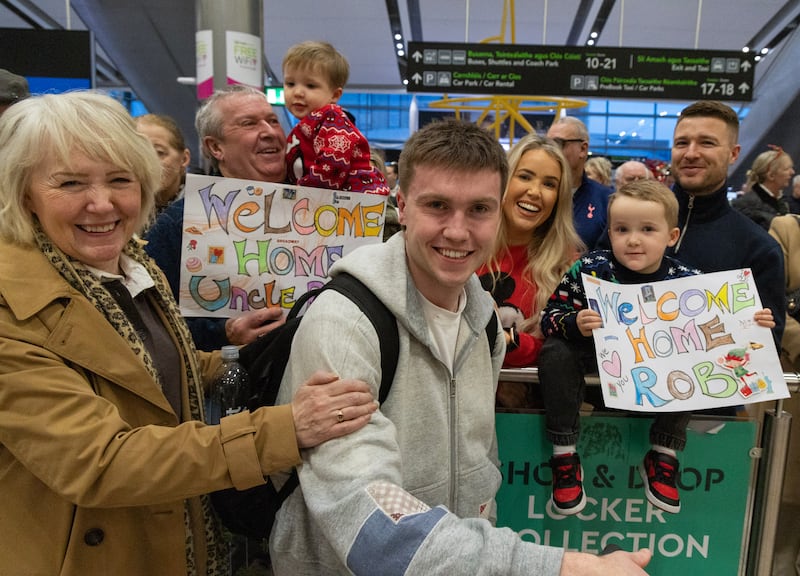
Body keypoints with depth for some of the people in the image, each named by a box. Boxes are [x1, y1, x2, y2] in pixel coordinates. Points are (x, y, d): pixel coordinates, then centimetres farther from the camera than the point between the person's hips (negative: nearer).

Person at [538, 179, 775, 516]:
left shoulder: (688, 281, -10)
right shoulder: (591, 269, -16)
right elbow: (551, 316, -16)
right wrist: (574, 324, -36)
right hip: (597, 358, -2)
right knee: (556, 352, -27)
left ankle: (663, 458, -1)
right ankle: (565, 458, -14)